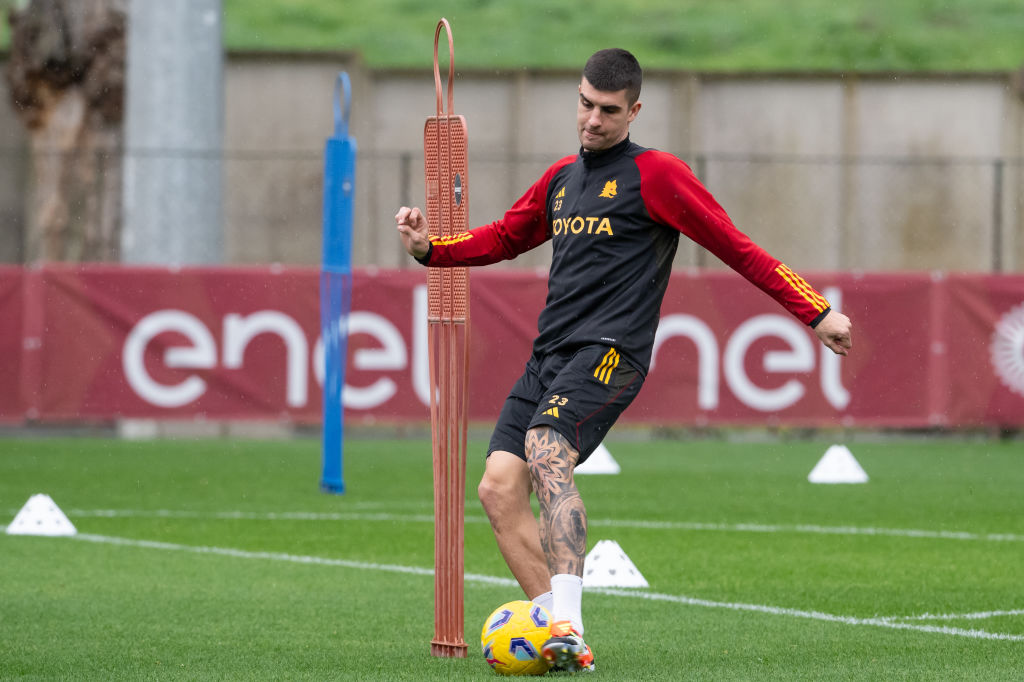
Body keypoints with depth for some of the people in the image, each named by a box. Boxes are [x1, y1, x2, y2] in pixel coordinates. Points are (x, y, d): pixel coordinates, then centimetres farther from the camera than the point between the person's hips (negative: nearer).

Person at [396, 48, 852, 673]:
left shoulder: (654, 175, -1)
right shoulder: (561, 179, 21)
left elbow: (737, 247, -1)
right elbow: (503, 239, 34)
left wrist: (817, 312, -4)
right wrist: (430, 247, 15)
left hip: (609, 352, -8)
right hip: (549, 356, 8)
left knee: (546, 451, -31)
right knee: (499, 489, -6)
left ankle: (567, 623, -39)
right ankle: (562, 639, -2)